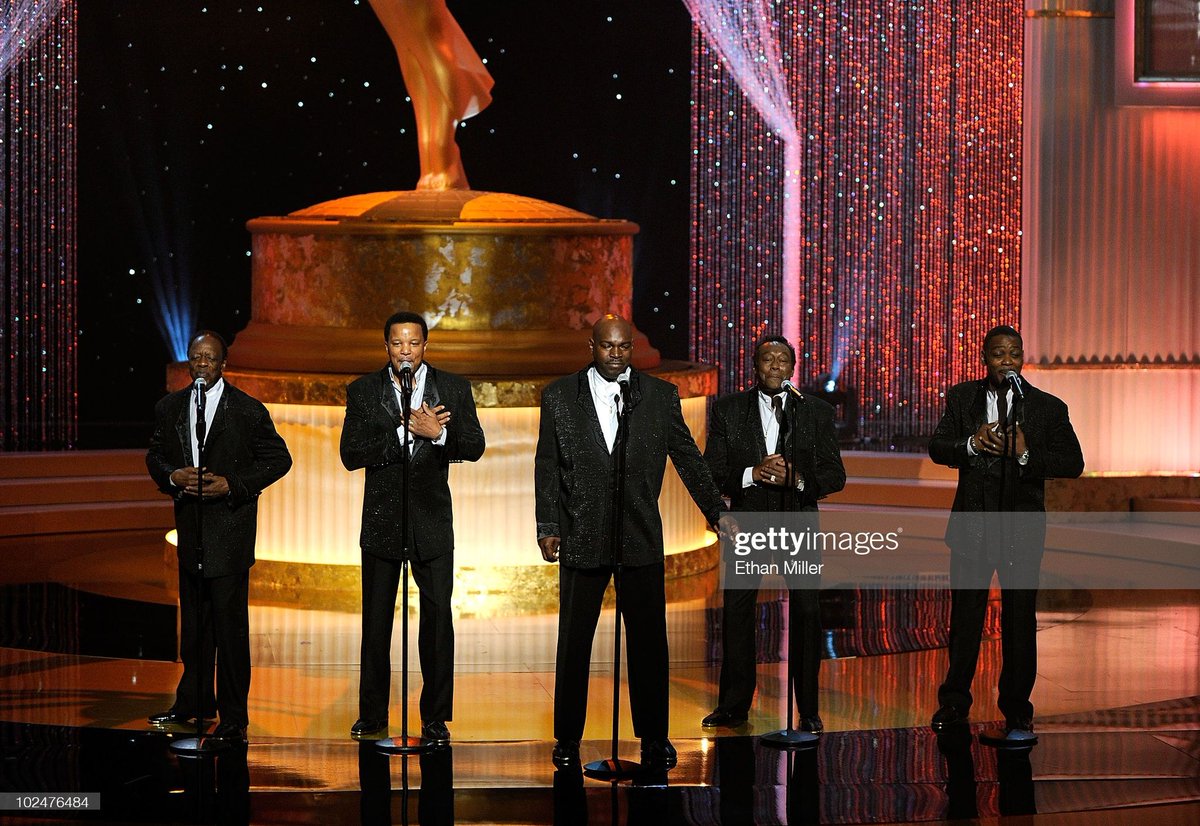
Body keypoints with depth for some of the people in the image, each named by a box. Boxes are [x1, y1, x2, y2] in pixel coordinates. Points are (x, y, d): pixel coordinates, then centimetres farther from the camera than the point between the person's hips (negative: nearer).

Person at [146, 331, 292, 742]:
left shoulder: (248, 410, -5)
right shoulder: (169, 407, 8)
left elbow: (278, 459, -2)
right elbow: (155, 455, 16)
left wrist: (233, 485, -13)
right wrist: (173, 476, -6)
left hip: (230, 525, -5)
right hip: (190, 526, 5)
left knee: (229, 619, -8)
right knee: (193, 616, 14)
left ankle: (233, 716, -4)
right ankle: (194, 701, 26)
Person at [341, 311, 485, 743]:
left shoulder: (453, 388, 2)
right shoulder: (363, 391, 0)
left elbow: (474, 447, -4)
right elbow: (351, 454, -10)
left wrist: (438, 433, -23)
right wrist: (405, 430, -19)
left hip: (432, 519, 0)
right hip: (381, 518, 0)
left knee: (437, 618, -2)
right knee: (376, 620, 6)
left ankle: (435, 718, 5)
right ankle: (372, 715, 15)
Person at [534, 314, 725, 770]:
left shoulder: (660, 396, 4)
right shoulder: (559, 397, 3)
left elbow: (687, 457, 8)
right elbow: (547, 467, 5)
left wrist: (717, 513, 5)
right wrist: (547, 526, -1)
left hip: (641, 537, 0)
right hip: (582, 537, 0)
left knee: (648, 638, 4)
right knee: (574, 639, 5)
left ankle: (654, 736, 14)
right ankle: (568, 738, 13)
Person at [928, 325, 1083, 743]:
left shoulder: (1048, 407, 0)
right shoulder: (961, 398, 6)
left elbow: (1072, 462, -4)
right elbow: (937, 448, 2)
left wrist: (1027, 453, -19)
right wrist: (971, 444, -18)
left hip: (1022, 528, -1)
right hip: (972, 524, 1)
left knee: (1020, 620, 3)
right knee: (965, 616, 8)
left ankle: (1017, 710, 13)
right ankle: (954, 703, 21)